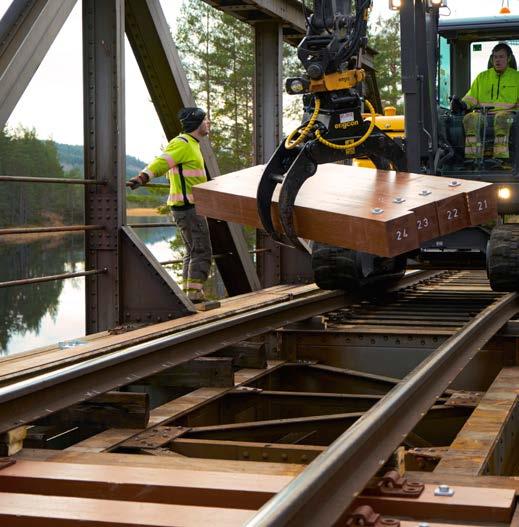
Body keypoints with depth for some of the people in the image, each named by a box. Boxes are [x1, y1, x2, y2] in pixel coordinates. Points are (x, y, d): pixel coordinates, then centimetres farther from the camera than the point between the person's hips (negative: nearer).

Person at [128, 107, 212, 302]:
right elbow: (161, 162, -26)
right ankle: (195, 294, -11)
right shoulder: (182, 144, -13)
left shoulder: (191, 144, 19)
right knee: (202, 251, -9)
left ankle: (187, 294, 16)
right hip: (189, 207, -10)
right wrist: (142, 178, -41)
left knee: (192, 251, 13)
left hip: (187, 206, 10)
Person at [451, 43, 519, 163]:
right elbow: (472, 96, 20)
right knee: (470, 118, -33)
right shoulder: (482, 77, 25)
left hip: (506, 112, -2)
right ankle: (473, 156, -41)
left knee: (501, 118, -41)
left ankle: (501, 156, -48)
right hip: (483, 112, 3)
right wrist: (463, 104, -2)